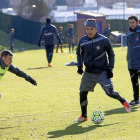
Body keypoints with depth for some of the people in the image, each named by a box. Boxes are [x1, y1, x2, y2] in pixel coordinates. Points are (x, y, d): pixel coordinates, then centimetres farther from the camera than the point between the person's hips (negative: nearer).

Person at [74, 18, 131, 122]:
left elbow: (111, 55, 2)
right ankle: (84, 116, 17)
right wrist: (80, 65, -1)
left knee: (110, 92, -11)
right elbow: (79, 54, 14)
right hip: (89, 73, 3)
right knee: (83, 93, 1)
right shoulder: (83, 41, -4)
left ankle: (123, 101, 21)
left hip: (103, 72, -3)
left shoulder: (104, 40, -11)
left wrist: (110, 68, -5)